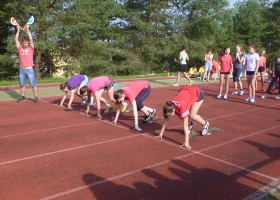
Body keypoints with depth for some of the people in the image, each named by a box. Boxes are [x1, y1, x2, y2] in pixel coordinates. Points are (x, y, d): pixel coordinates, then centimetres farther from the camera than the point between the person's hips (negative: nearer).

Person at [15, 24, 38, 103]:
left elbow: (31, 39, -4)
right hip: (21, 70, 3)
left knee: (33, 84, -1)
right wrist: (18, 30, 8)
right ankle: (22, 97, 20)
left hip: (29, 69, -3)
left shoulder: (31, 48, 3)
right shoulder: (20, 48, 10)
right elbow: (16, 39, 9)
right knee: (22, 84, 11)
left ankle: (36, 97, 3)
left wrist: (27, 29, -3)